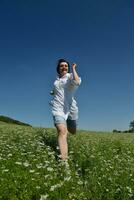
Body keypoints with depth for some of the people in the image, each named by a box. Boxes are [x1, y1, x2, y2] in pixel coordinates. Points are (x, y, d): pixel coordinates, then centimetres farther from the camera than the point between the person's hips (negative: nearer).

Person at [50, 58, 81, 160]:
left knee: (73, 132, 17)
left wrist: (74, 69, -13)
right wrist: (53, 92, 16)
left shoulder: (71, 76, 0)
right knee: (62, 131, -23)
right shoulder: (57, 80, 16)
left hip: (71, 108, -1)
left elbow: (77, 82, -25)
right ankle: (64, 160, -30)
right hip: (58, 108, 1)